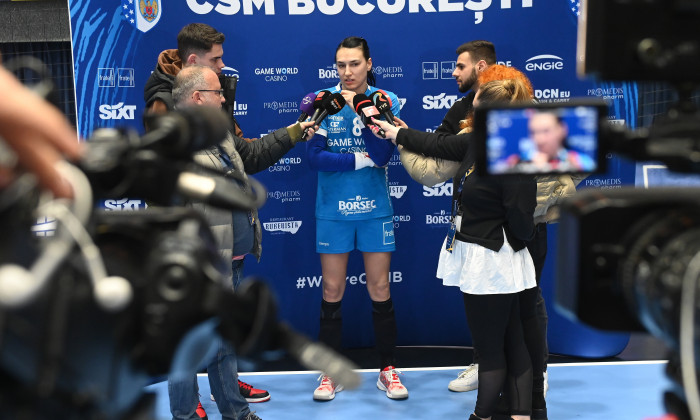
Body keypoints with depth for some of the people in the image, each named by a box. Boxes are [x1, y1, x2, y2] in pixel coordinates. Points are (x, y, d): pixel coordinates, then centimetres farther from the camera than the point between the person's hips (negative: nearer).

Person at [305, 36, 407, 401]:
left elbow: (383, 155, -14)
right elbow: (315, 157, -12)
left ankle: (388, 370, 21)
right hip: (332, 210, 0)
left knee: (380, 291, 7)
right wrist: (361, 159, -15)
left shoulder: (385, 101, -2)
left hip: (374, 209, 0)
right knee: (332, 293, 6)